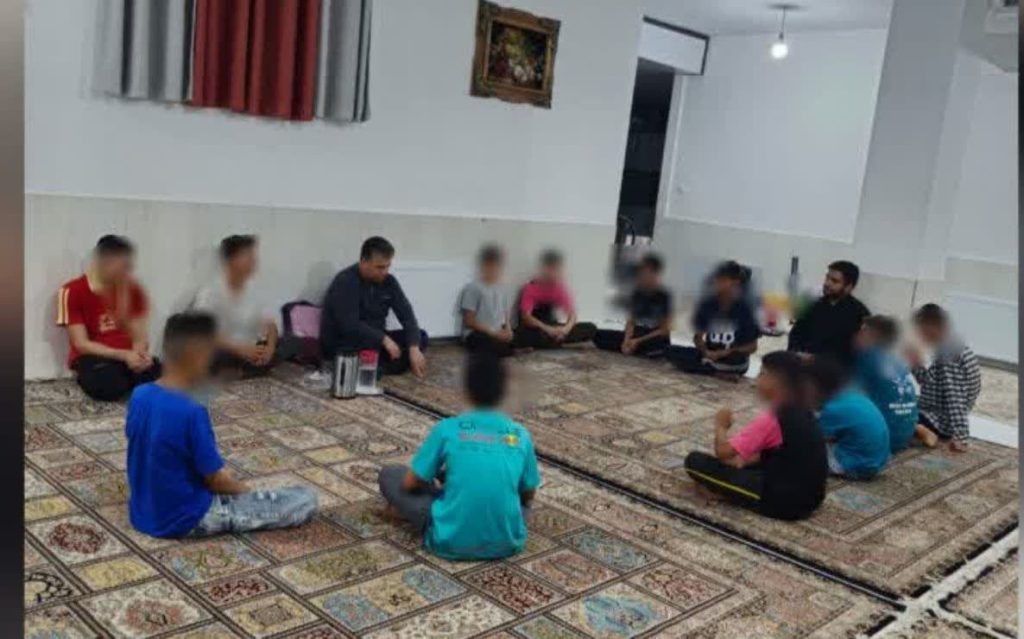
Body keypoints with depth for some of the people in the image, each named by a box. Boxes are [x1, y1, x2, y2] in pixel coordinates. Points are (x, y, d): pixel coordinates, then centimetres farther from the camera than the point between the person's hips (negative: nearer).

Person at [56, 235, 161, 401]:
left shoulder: (133, 290, 7)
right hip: (93, 357, -2)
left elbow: (140, 336, 4)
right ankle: (89, 379, -3)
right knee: (108, 385, -37)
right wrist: (123, 355, -22)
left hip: (128, 355, 2)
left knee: (156, 372, -32)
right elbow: (81, 344, -10)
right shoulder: (73, 292, -6)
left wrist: (140, 353, -21)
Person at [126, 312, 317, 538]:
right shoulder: (192, 413, -28)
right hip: (184, 520, -8)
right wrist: (250, 493, 3)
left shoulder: (139, 395, -4)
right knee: (306, 499, -11)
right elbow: (216, 480, -19)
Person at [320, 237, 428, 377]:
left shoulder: (388, 281, -1)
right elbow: (350, 326, -28)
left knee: (420, 337, -9)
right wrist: (384, 339, -31)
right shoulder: (345, 282, -20)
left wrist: (414, 349, -22)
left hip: (374, 341, 8)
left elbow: (406, 315, -8)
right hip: (342, 347, -8)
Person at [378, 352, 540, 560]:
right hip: (507, 543, 3)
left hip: (451, 542, -3)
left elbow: (410, 483, 2)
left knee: (389, 474, 13)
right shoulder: (521, 435, 2)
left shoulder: (447, 429, -4)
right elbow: (528, 494, 14)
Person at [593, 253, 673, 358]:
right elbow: (630, 321, 7)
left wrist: (638, 341, -16)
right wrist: (627, 340, -14)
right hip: (636, 335, 6)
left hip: (656, 339, -6)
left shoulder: (664, 295, -10)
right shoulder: (637, 293, 7)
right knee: (599, 336, -12)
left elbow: (665, 330, -12)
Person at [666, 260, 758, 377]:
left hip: (733, 361, -4)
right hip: (709, 354, 4)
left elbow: (752, 346, -6)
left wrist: (727, 353, -20)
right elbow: (698, 336, 3)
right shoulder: (708, 304, 0)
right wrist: (706, 352, -18)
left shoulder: (743, 308, -10)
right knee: (671, 352, -16)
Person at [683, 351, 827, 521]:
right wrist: (744, 460, 12)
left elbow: (723, 452, -16)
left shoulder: (770, 418, -19)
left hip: (780, 501, -9)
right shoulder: (803, 413, 6)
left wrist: (721, 426, 3)